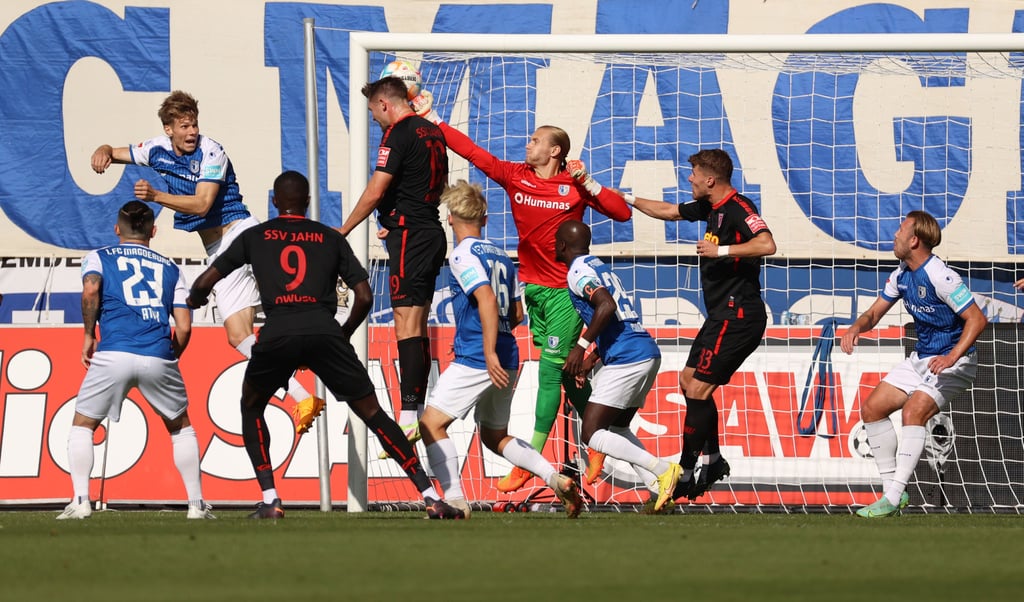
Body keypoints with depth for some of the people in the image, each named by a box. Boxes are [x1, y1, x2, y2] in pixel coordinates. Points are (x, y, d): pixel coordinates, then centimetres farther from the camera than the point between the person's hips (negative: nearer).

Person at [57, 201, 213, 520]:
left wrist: (89, 335, 4)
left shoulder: (98, 257, 18)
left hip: (113, 354, -2)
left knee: (82, 425, 16)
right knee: (181, 427, 22)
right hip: (159, 358, 2)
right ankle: (196, 504, 17)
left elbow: (90, 290, -7)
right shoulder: (170, 268, 23)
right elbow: (184, 326, 12)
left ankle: (80, 501, 1)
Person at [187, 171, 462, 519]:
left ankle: (270, 500, 12)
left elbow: (204, 284, 20)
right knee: (371, 412, 7)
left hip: (276, 333, 0)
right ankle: (430, 496, -1)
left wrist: (195, 298, 44)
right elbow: (364, 296, 15)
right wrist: (344, 333, 33)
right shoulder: (330, 238, 21)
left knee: (251, 408, 26)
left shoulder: (255, 237, 20)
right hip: (323, 330, 0)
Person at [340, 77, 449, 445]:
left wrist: (342, 231, -3)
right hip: (432, 233, 9)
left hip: (410, 236, -9)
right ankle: (418, 412, 16)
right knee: (417, 327, 13)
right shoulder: (433, 132, 15)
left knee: (407, 327, -12)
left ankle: (409, 419, -19)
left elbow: (375, 193, -15)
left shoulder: (398, 134, -12)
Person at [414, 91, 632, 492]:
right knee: (566, 373, 11)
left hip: (563, 292, -5)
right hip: (532, 289, 5)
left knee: (550, 372, -7)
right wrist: (429, 116, 1)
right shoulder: (515, 177, 3)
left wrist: (588, 183, -19)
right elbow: (470, 150, 3)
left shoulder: (575, 187, -8)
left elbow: (621, 213, -10)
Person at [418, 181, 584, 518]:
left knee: (431, 424, -6)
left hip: (475, 360, -8)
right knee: (495, 437, 20)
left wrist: (490, 352, -25)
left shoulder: (463, 255, -7)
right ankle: (557, 480, 5)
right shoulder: (501, 257, 16)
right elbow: (517, 315, 20)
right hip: (508, 360, 8)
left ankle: (455, 499, -17)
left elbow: (487, 300, -21)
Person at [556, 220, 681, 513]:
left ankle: (662, 469, -17)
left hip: (626, 359, -10)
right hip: (648, 354, 10)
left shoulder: (577, 271, -5)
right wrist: (590, 362, 31)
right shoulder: (599, 267, 24)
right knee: (616, 429, 20)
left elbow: (606, 306, -22)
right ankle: (662, 486, 2)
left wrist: (581, 345, -17)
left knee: (592, 434, -6)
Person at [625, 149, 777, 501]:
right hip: (721, 315, 11)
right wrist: (628, 200, 30)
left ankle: (686, 474, -9)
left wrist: (721, 250, -29)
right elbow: (669, 211, 28)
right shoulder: (712, 207, 12)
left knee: (698, 390, -12)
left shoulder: (738, 208, -17)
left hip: (737, 317, -11)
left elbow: (767, 244, -32)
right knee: (689, 381, 18)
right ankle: (712, 459, 26)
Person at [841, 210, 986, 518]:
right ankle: (893, 489, 6)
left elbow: (977, 319, -25)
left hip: (953, 363, -9)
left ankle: (894, 497, -27)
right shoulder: (902, 274, 4)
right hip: (920, 359, 9)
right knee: (872, 408, 3)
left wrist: (951, 358, -35)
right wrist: (857, 327, -9)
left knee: (913, 411, -28)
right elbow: (876, 311, 15)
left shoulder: (940, 277, -23)